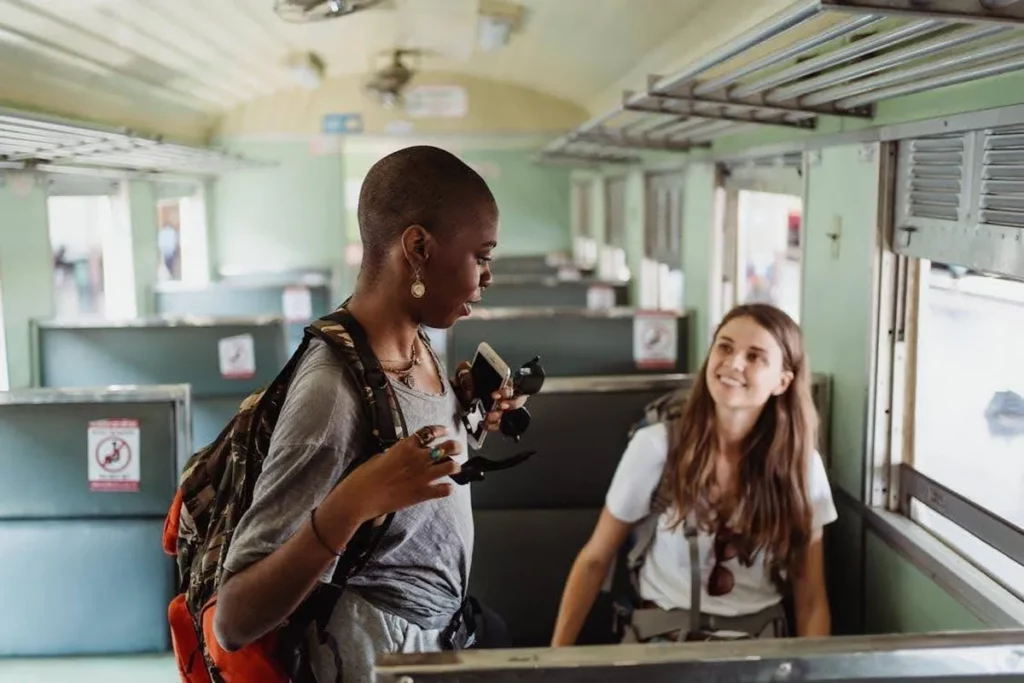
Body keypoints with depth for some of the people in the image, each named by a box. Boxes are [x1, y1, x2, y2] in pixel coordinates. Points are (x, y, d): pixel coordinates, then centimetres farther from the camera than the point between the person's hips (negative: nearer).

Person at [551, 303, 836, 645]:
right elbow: (595, 559, -3)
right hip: (660, 630, -2)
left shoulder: (801, 464, -5)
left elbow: (811, 599, 1)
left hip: (757, 636, 3)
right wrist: (558, 653, -7)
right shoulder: (657, 445, -11)